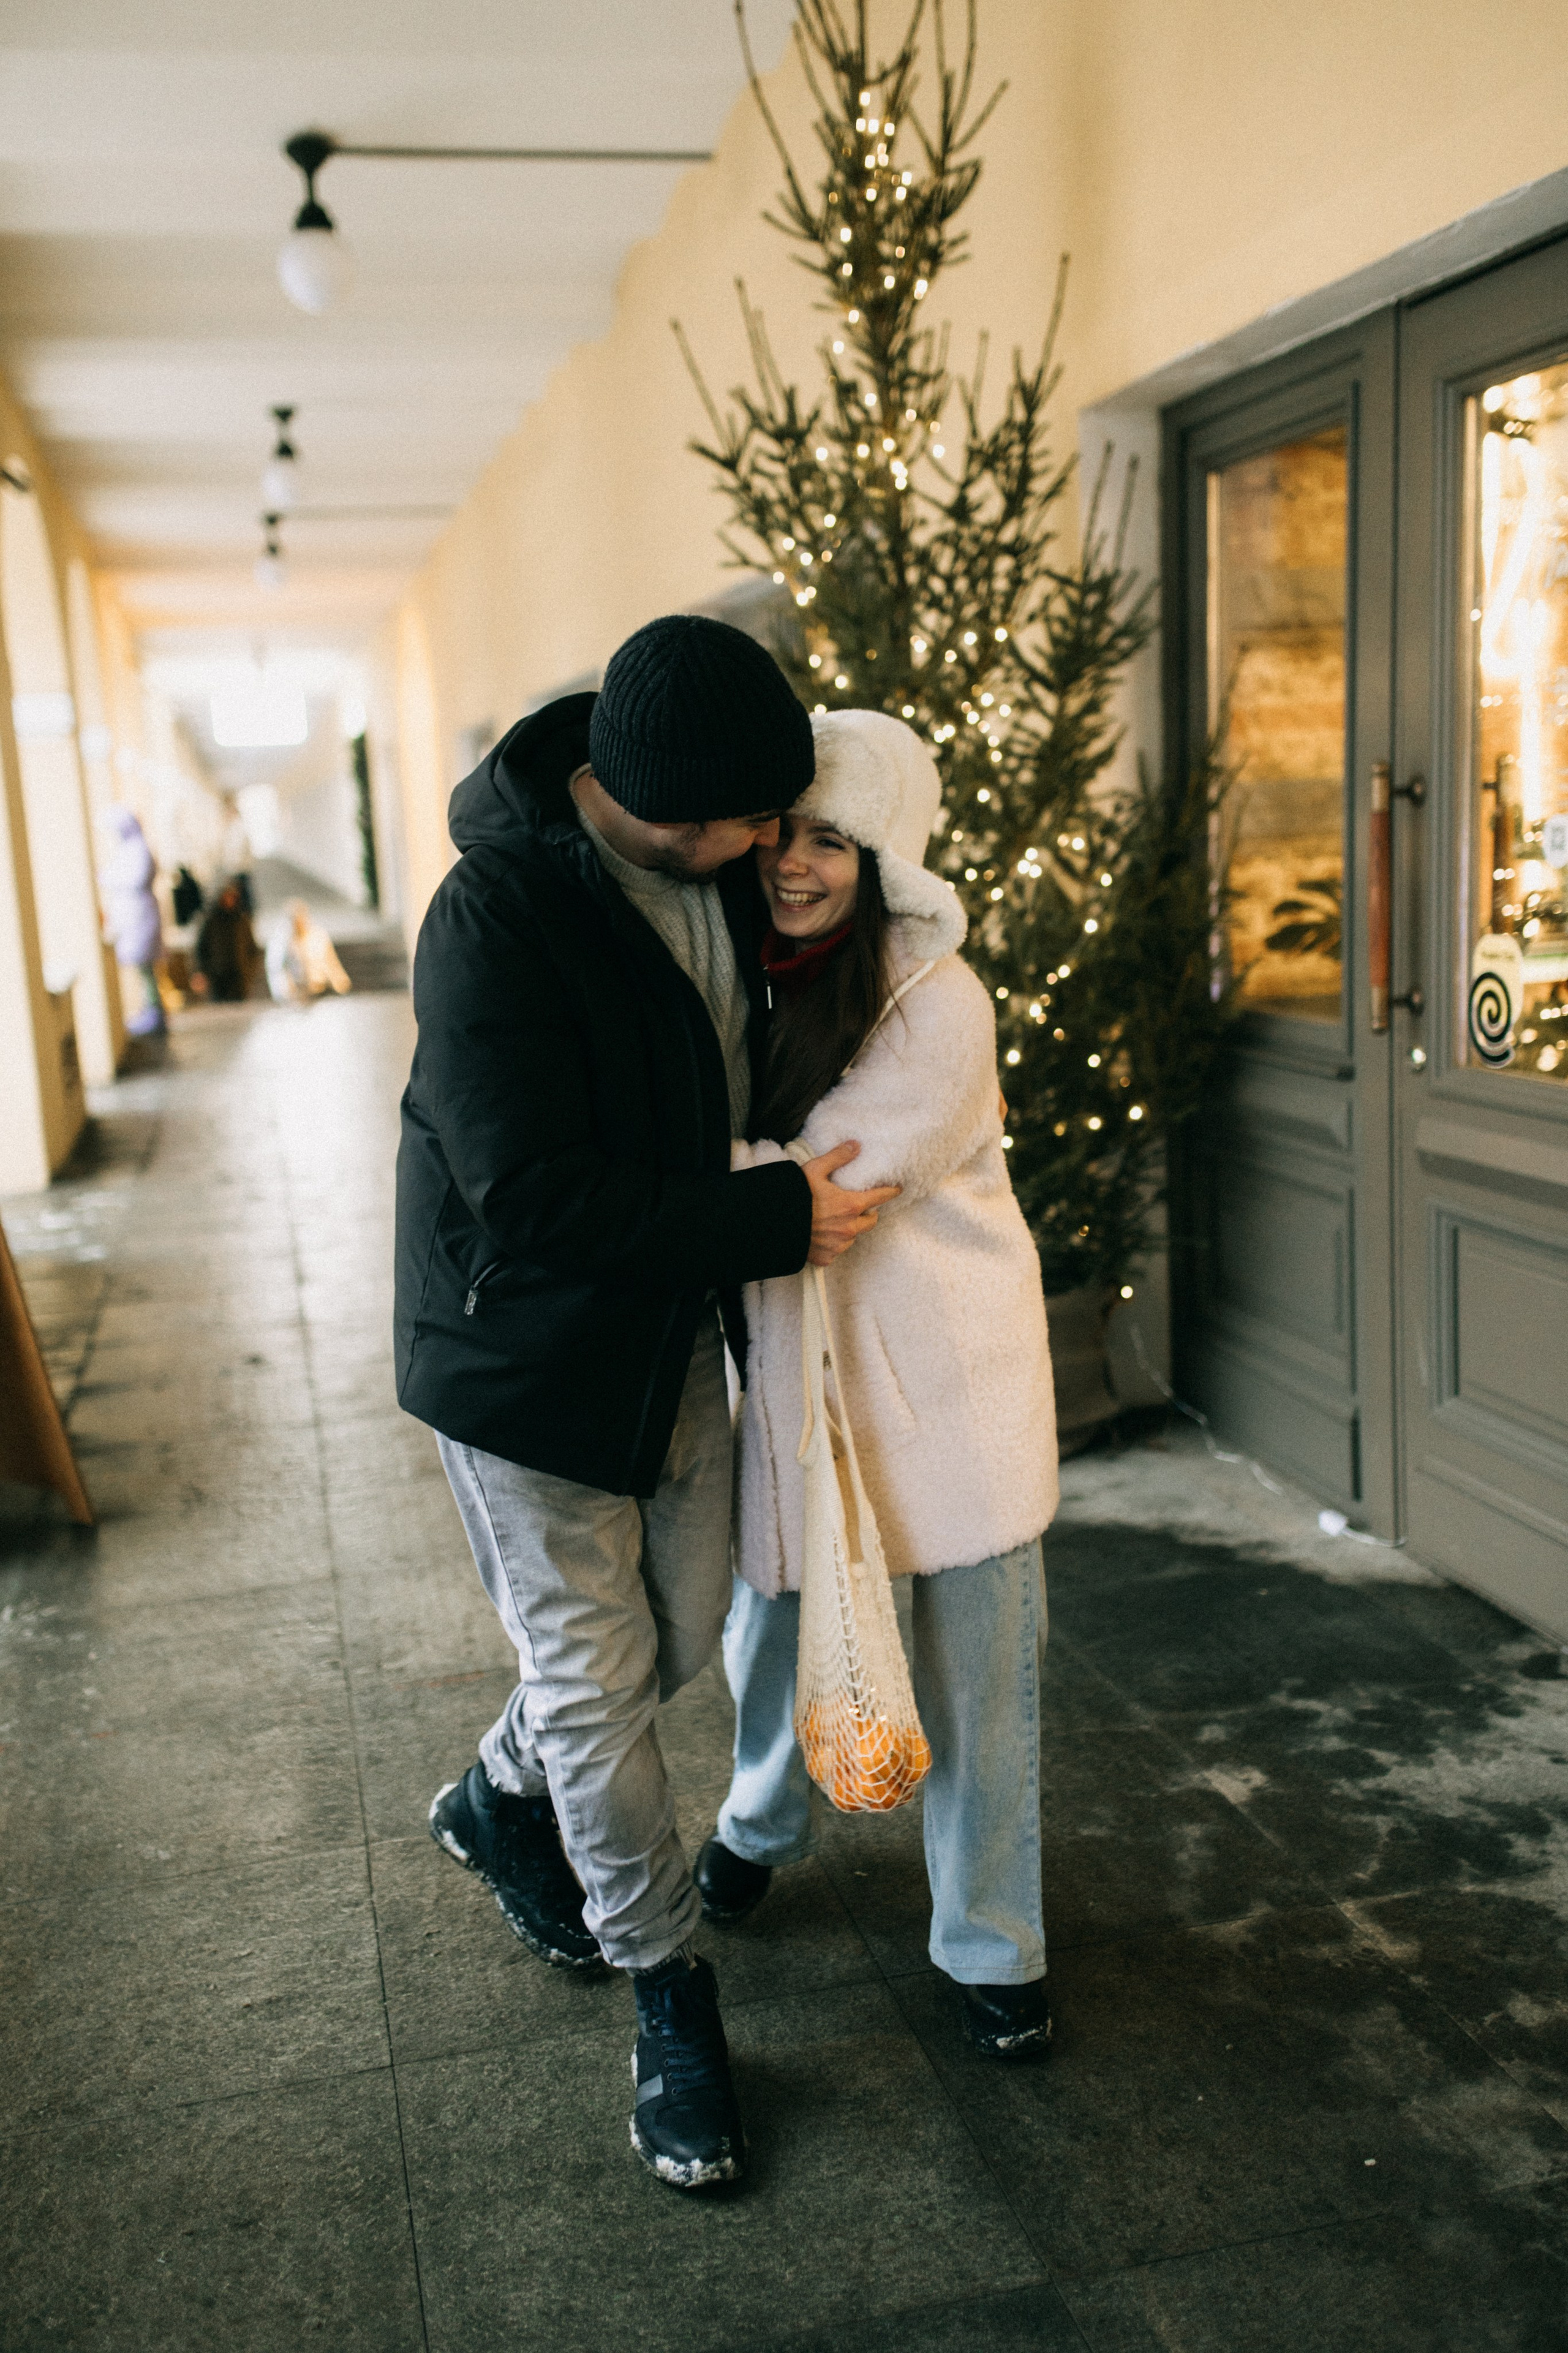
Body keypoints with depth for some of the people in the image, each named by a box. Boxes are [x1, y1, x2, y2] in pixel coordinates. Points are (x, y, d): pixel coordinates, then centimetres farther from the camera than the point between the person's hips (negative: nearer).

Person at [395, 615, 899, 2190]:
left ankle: (500, 1801, 45)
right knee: (594, 1681, 3)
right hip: (525, 1351, -7)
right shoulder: (494, 922, -29)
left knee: (684, 1626, 17)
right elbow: (541, 1203, -30)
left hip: (674, 1333, 7)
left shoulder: (715, 867, -5)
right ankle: (671, 2000, 24)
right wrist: (777, 1218, -24)